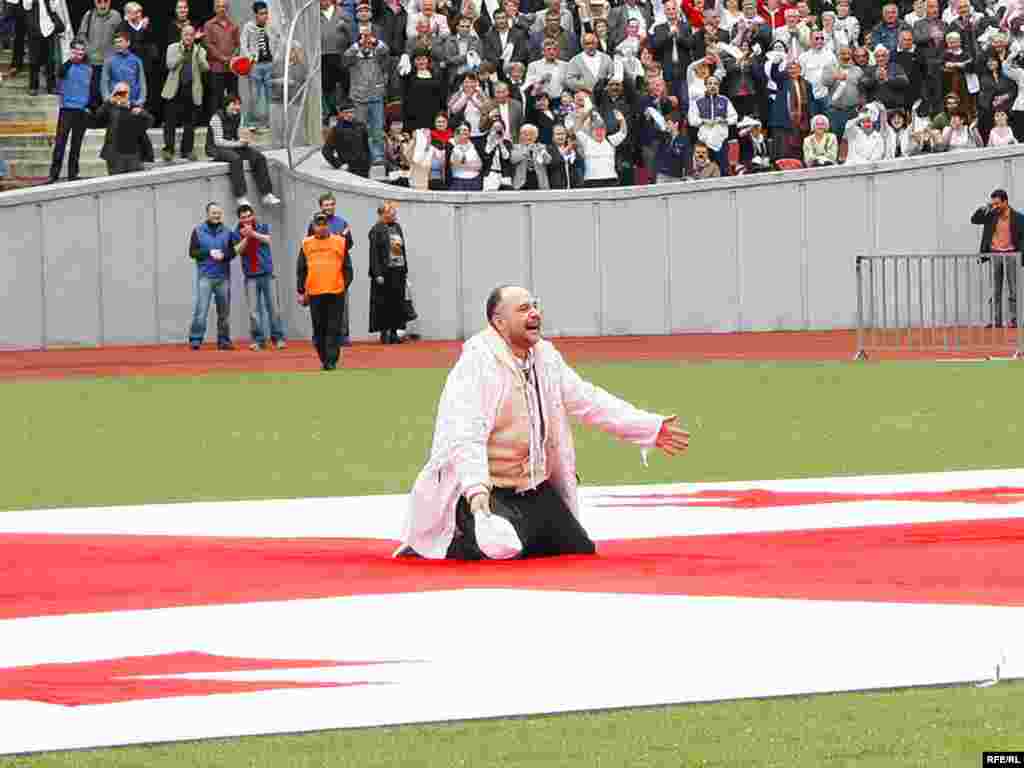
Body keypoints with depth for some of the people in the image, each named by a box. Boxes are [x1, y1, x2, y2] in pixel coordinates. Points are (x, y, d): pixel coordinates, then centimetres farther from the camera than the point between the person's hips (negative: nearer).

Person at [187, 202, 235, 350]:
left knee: (224, 311, 5)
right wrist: (209, 252, -12)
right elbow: (192, 252, 1)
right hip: (205, 276, -2)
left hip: (223, 277, 3)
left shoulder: (227, 232, 9)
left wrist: (223, 255, -15)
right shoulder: (198, 231, 5)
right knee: (201, 310, -11)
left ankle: (223, 340, 12)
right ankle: (195, 339, -8)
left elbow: (232, 252, 7)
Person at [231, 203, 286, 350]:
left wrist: (252, 233, -19)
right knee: (254, 310, -3)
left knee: (273, 307, 0)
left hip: (267, 273, 0)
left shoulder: (263, 227, 7)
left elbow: (267, 239, -10)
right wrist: (246, 237, -17)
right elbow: (238, 250, -7)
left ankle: (278, 338, 6)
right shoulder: (237, 234, 6)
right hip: (251, 276, 0)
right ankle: (259, 340, 3)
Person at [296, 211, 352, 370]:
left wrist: (345, 285, -2)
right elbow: (301, 270, 9)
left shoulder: (339, 242, 4)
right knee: (319, 329, 6)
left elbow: (347, 267, 7)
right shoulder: (307, 244, 7)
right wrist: (301, 292, 4)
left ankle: (331, 361, -3)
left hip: (336, 292, -2)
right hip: (314, 293, 2)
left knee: (333, 329, -4)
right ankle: (324, 359, 18)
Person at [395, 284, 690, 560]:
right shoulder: (477, 365, -22)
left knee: (581, 551, 10)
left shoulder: (545, 357, 5)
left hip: (535, 488, 9)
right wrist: (476, 490, -48)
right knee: (500, 555, -32)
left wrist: (652, 428, 9)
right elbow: (466, 437, -33)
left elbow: (588, 401, 13)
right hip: (480, 492, -9)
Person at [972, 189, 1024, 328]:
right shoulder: (991, 215, 3)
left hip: (1010, 255, -3)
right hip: (994, 254, 3)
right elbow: (974, 219, 1)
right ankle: (996, 321, 4)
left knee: (1012, 289, -2)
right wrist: (987, 208, -10)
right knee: (995, 290, 2)